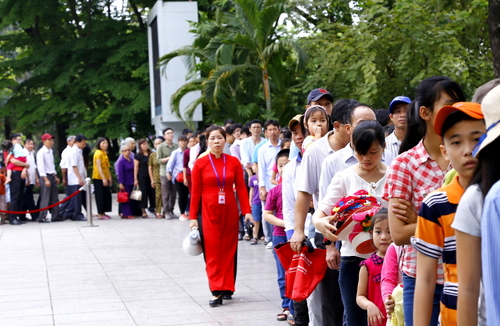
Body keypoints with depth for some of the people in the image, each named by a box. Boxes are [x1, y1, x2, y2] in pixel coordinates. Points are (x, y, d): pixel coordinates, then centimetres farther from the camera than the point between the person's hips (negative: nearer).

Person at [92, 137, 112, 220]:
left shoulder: (105, 153, 15)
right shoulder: (98, 153, -12)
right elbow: (99, 167, -18)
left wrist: (109, 177, 16)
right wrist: (103, 178, -22)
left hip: (105, 178, 9)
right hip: (98, 178, -9)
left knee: (106, 195, 8)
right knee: (100, 196, -5)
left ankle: (102, 213, 16)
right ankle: (100, 214, -1)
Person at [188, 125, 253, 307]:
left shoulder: (234, 162, 2)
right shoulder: (200, 164, -2)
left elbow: (241, 188, 2)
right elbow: (196, 192, 0)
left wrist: (247, 211, -6)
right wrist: (193, 217, -2)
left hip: (229, 211, 2)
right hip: (209, 211, -2)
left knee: (229, 250, 6)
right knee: (212, 251, -3)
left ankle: (227, 288, 17)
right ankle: (216, 292, -3)